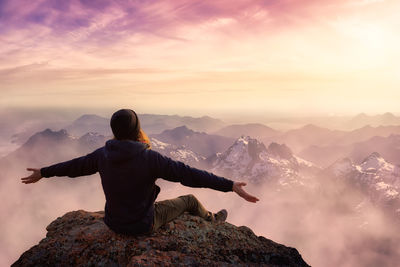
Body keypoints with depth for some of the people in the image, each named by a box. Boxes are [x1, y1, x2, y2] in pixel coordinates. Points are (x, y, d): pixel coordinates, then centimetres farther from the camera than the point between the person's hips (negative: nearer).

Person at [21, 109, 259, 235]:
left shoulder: (104, 154, -12)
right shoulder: (149, 158, -29)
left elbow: (75, 165, 3)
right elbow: (189, 174, -30)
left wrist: (43, 173, 23)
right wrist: (231, 185, -27)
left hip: (114, 221, 6)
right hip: (142, 224, -5)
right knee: (190, 200, 16)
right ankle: (212, 219, 47)